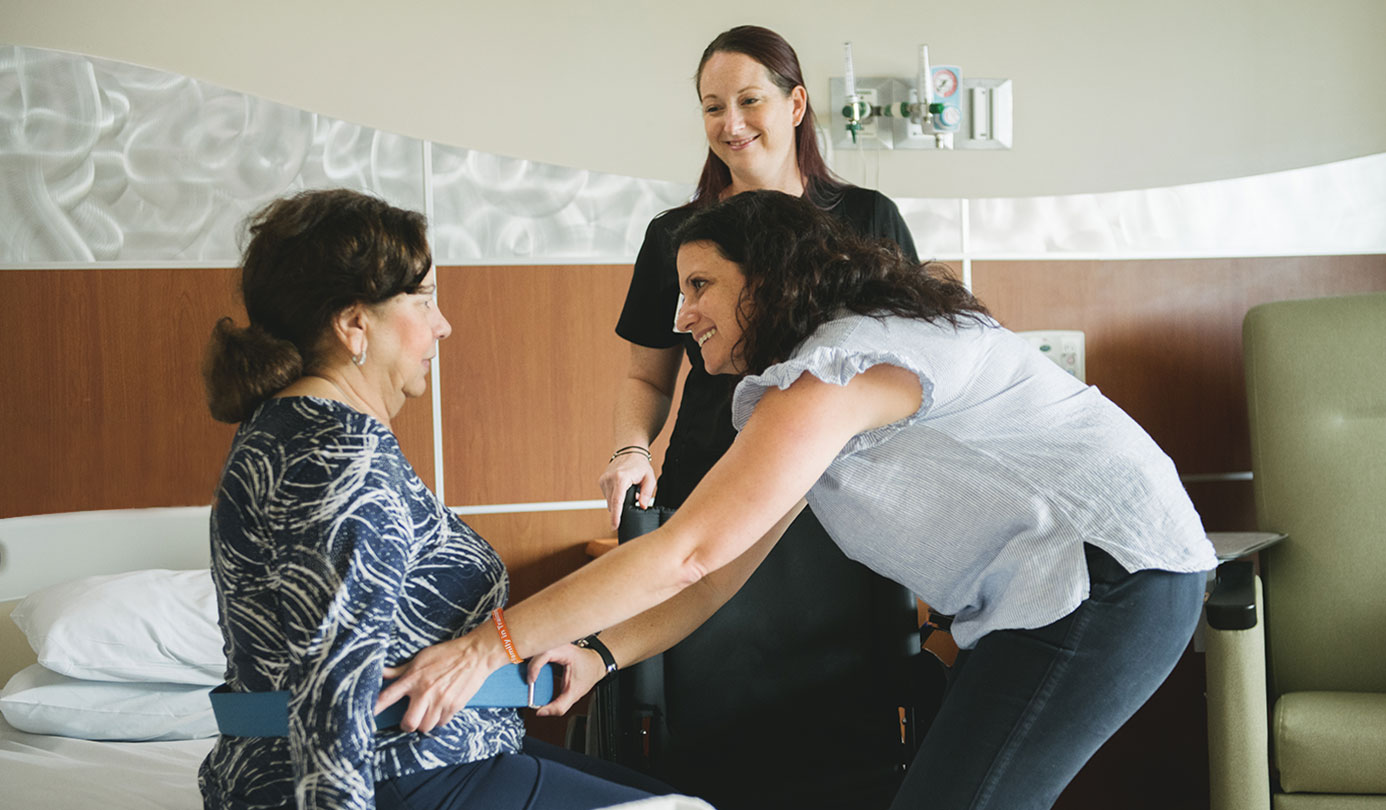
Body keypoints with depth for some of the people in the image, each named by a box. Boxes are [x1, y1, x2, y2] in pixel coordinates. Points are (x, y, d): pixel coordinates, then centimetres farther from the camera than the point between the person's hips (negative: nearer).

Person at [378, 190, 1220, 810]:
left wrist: (488, 646, -23)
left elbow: (690, 552, -25)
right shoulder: (803, 391, 15)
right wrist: (598, 654, -2)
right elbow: (725, 570, 11)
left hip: (1111, 572, -10)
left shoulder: (837, 365, -18)